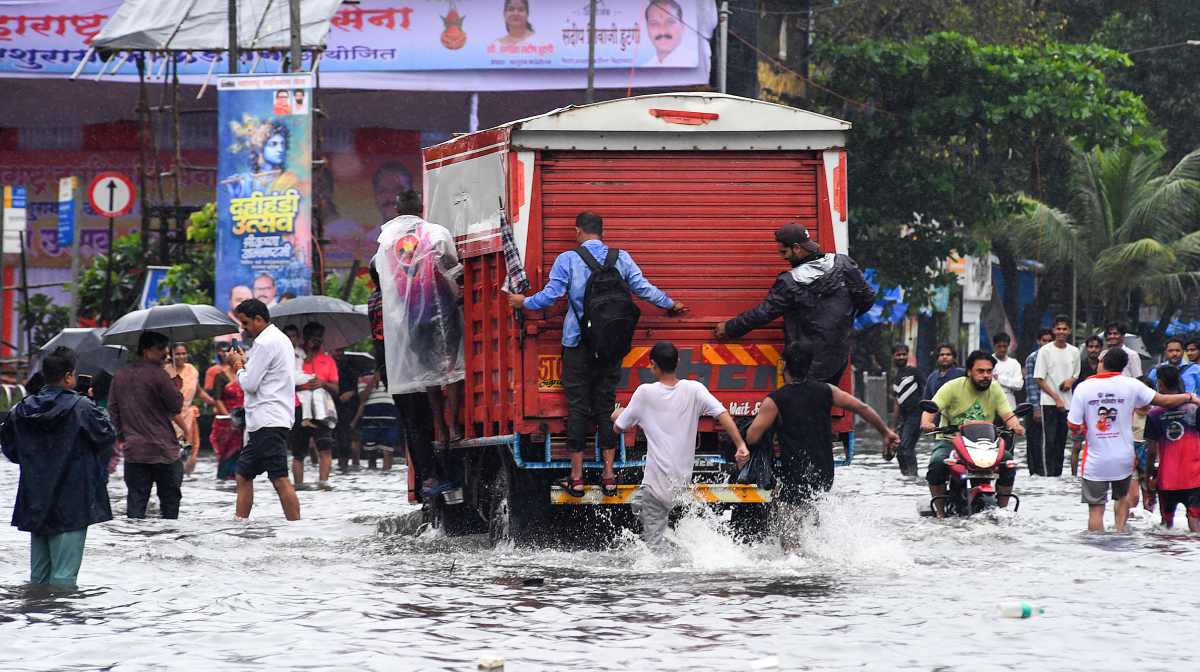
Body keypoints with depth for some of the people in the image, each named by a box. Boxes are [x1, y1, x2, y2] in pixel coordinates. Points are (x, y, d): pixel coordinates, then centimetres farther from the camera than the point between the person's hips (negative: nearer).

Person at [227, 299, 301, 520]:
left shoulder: (265, 343, -12)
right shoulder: (281, 339, 20)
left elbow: (249, 384, -14)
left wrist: (239, 366, 4)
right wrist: (245, 363, 12)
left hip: (268, 421, -11)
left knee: (280, 478, -13)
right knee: (244, 474, 14)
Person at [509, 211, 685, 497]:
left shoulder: (567, 260, -6)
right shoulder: (621, 258, 1)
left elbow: (550, 296, -9)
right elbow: (644, 289, 1)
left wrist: (524, 302, 10)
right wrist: (670, 305, 18)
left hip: (578, 342, -2)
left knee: (578, 406, 3)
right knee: (606, 404, 9)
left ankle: (576, 477, 5)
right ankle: (608, 476, 9)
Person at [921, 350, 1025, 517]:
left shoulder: (995, 390, 6)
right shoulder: (953, 387, -5)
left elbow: (1008, 415, -1)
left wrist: (1016, 427, -25)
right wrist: (926, 423, -35)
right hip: (951, 440, -3)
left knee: (1008, 462, -19)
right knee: (937, 462, -32)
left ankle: (1002, 508, -5)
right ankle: (940, 511, -21)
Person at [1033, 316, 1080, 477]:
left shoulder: (1074, 352, 9)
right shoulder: (1045, 351, -4)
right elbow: (1039, 379, -6)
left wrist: (1071, 381, -4)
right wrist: (1056, 398, -13)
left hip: (1067, 403, 4)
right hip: (1049, 402, -4)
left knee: (1062, 440, 7)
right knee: (1049, 440, -8)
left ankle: (1058, 472, 13)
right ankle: (1047, 473, -8)